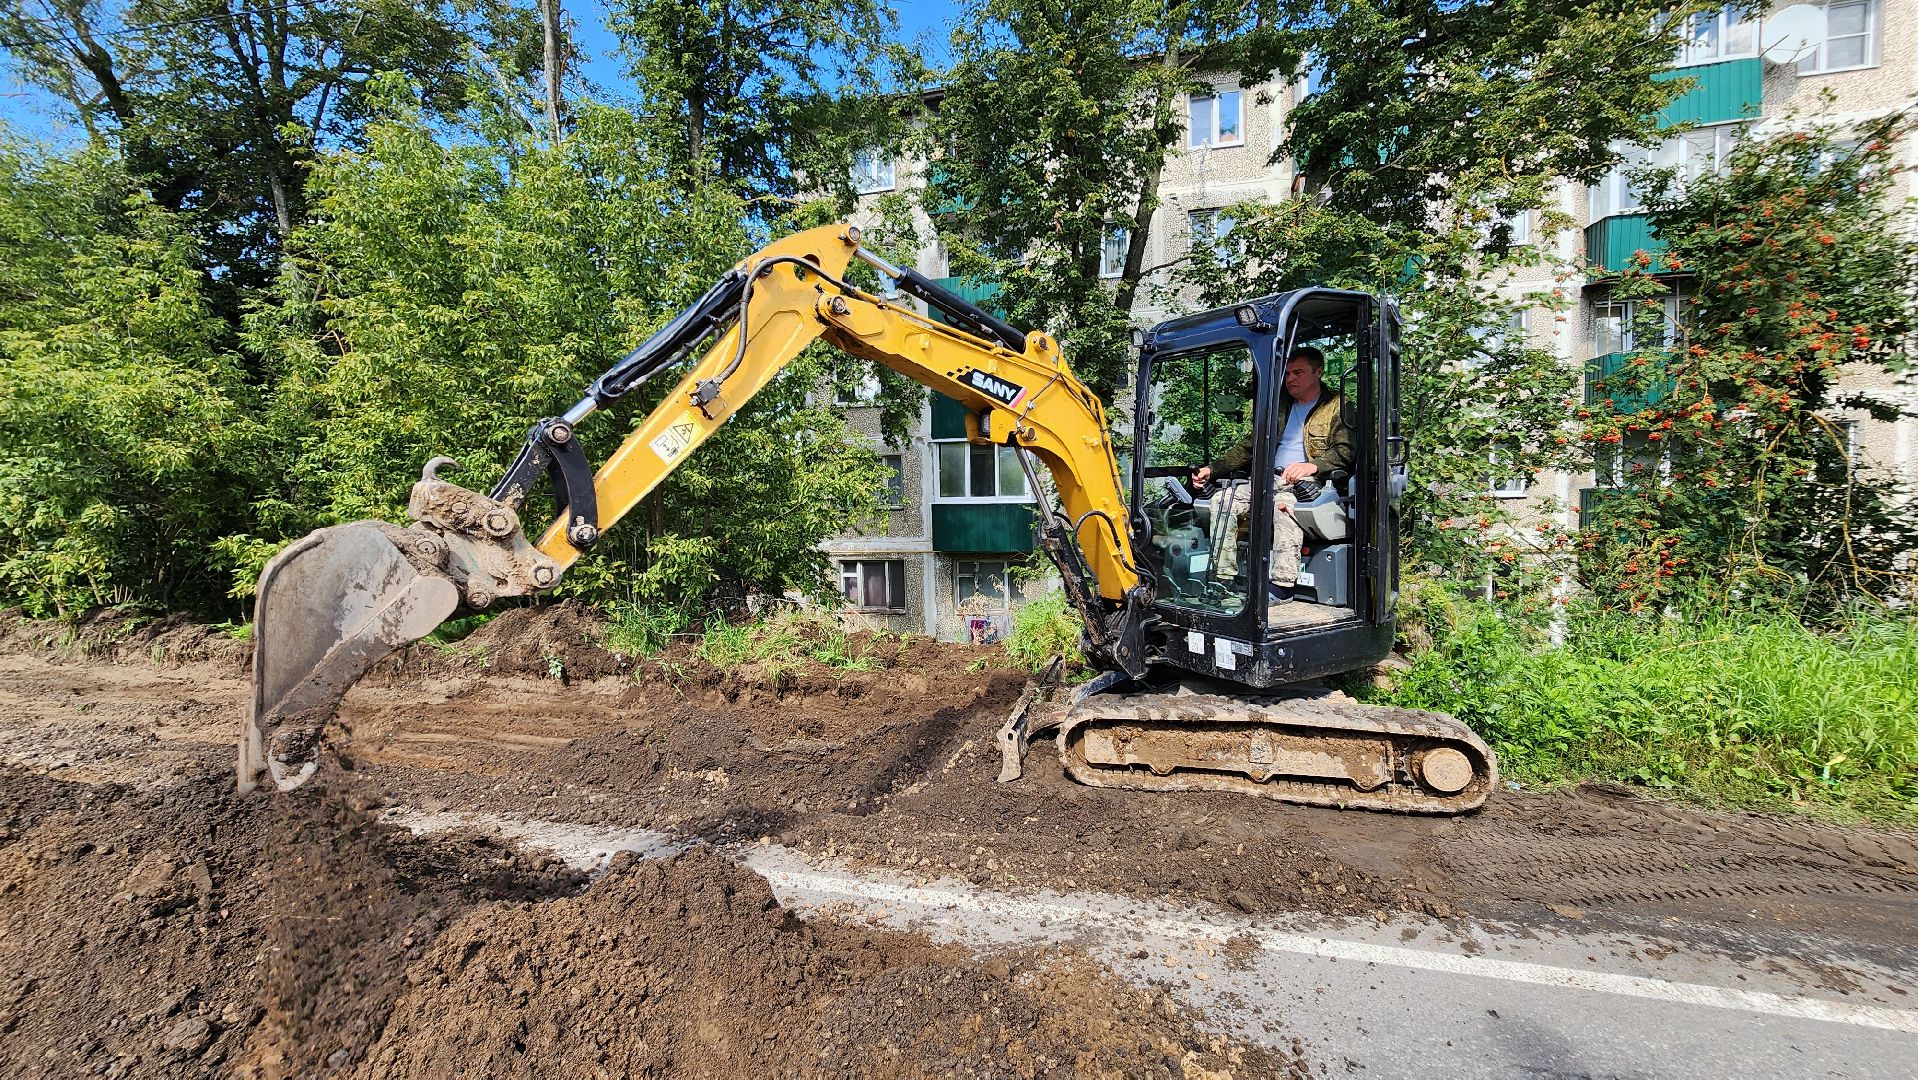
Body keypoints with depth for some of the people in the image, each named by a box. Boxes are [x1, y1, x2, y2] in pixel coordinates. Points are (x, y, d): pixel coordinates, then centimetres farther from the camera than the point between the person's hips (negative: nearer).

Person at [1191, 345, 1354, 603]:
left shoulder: (1337, 406, 8)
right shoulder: (1280, 405, 25)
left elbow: (1345, 451, -7)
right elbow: (1249, 445, 22)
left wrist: (1312, 465, -27)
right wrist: (1212, 469, 8)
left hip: (1310, 482, -6)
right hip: (1271, 478, 7)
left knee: (1283, 504, -40)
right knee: (1222, 500, -17)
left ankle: (1283, 585, -39)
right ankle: (1225, 578, -20)